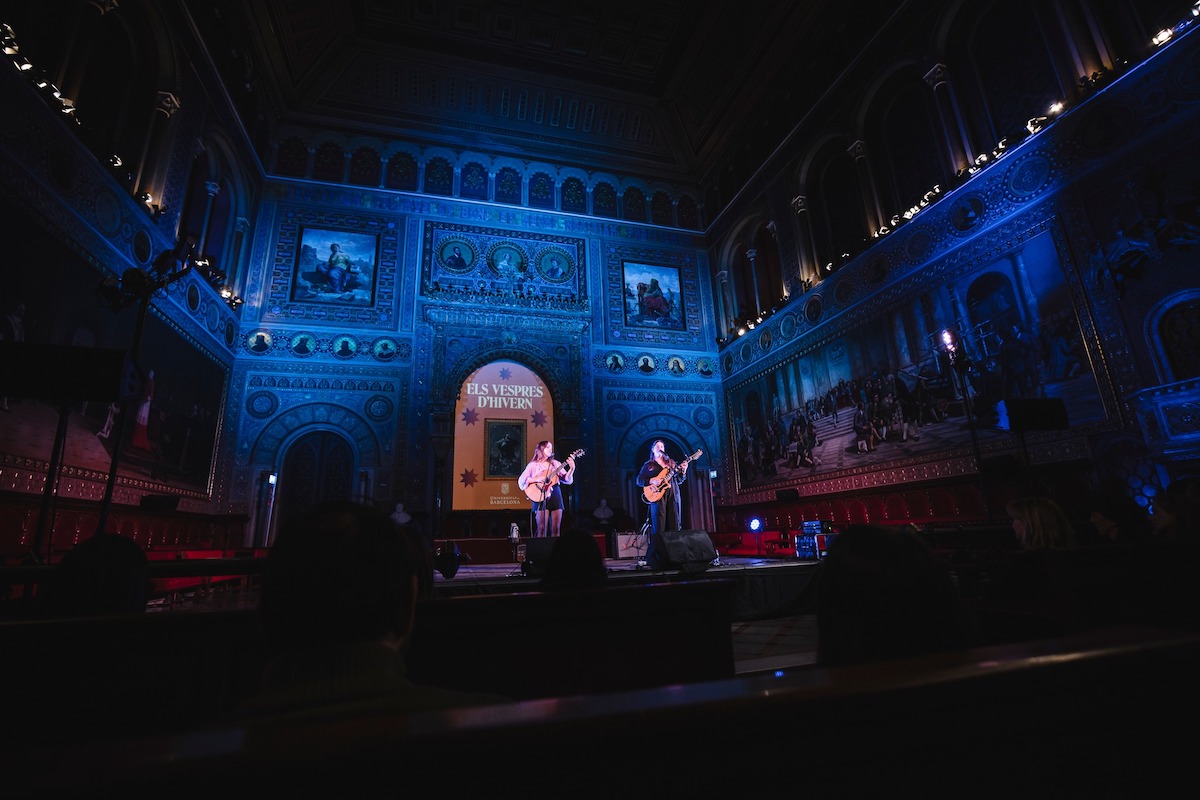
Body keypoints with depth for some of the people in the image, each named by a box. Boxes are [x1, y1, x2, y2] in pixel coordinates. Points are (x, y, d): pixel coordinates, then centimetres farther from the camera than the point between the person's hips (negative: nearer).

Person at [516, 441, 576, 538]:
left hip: (555, 495, 3)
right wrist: (536, 479, -14)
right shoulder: (533, 465, 6)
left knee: (555, 529, 0)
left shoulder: (555, 464, 15)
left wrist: (571, 468, -8)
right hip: (540, 497, -3)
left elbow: (567, 480, 8)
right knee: (542, 529, -7)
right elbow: (521, 481, -2)